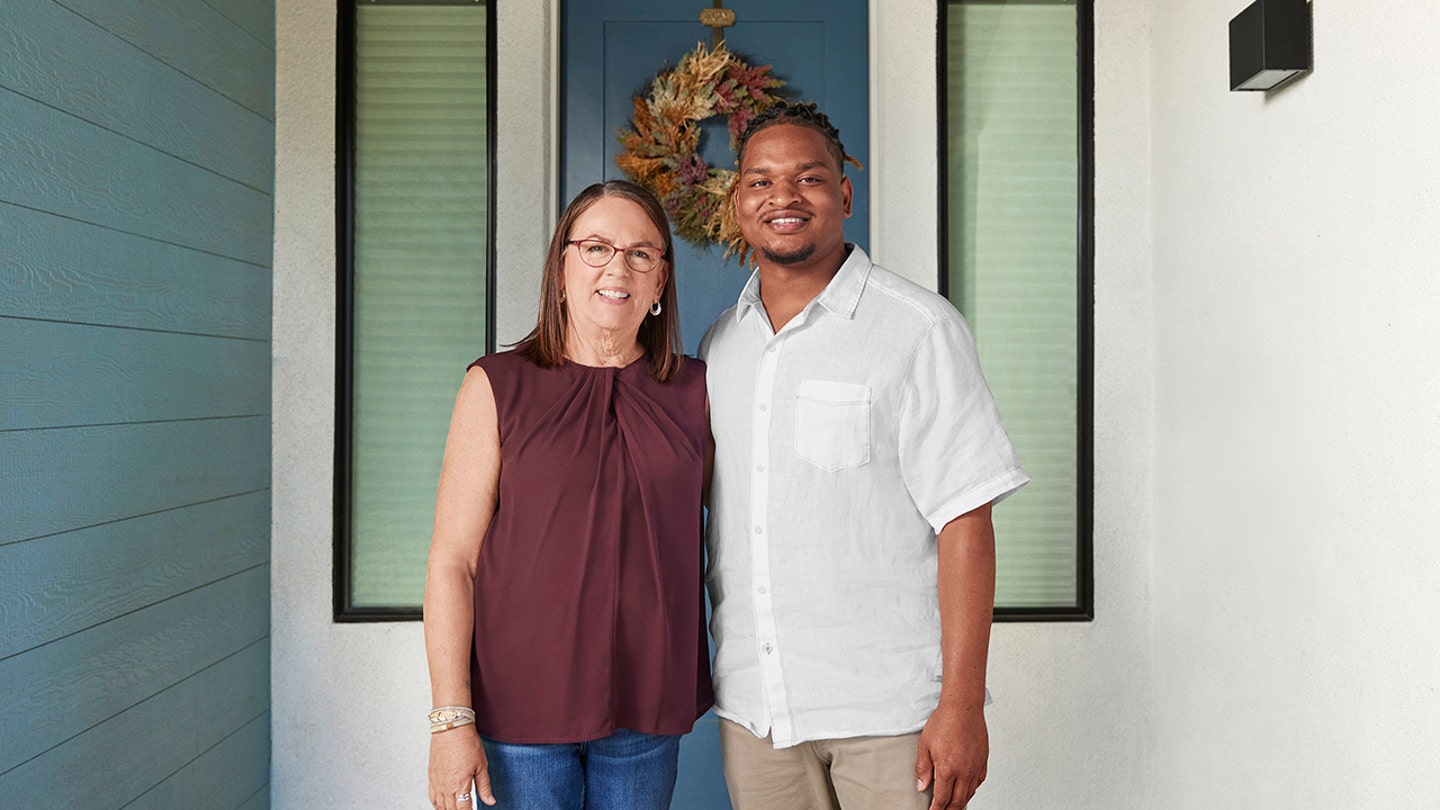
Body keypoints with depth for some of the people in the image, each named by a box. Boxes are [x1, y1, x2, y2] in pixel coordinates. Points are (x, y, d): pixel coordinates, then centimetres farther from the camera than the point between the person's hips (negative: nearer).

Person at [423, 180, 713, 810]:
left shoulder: (693, 392, 3)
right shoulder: (498, 386, -4)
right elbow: (451, 562, -6)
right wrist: (452, 720, -10)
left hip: (647, 710, 3)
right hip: (524, 706, -2)